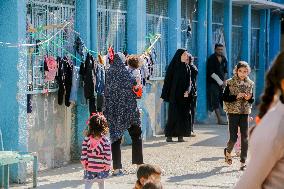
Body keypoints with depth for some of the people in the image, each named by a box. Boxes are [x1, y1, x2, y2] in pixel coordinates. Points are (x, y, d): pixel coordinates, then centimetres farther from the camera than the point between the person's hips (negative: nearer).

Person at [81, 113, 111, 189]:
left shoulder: (87, 139, -10)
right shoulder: (105, 141, -13)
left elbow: (83, 154, -7)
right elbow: (107, 156, -12)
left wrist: (84, 164, 5)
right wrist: (107, 166, 1)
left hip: (89, 169, 0)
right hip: (101, 170, 0)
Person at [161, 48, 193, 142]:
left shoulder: (187, 68, 10)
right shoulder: (172, 66, -3)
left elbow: (189, 82, 8)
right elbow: (167, 80, -4)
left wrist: (187, 91, -11)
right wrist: (165, 95, -10)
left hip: (184, 96, 4)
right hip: (174, 95, -4)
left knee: (184, 115, 1)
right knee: (173, 115, -5)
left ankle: (181, 135, 6)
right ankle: (169, 135, 1)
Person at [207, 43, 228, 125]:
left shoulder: (224, 59, 11)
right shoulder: (211, 59, -8)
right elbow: (211, 73, -13)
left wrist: (224, 81, 2)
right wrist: (220, 82, -13)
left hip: (222, 83, 6)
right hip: (213, 83, -6)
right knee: (216, 101, -7)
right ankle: (219, 119, -9)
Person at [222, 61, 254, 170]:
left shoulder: (250, 84, 7)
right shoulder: (230, 83, -3)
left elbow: (252, 100, 15)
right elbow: (224, 98, -6)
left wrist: (249, 98, -8)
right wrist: (236, 96, -18)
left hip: (245, 113, 3)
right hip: (233, 112, -3)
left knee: (245, 138, -1)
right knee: (233, 138, -4)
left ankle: (243, 162, 5)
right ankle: (228, 152, 28)